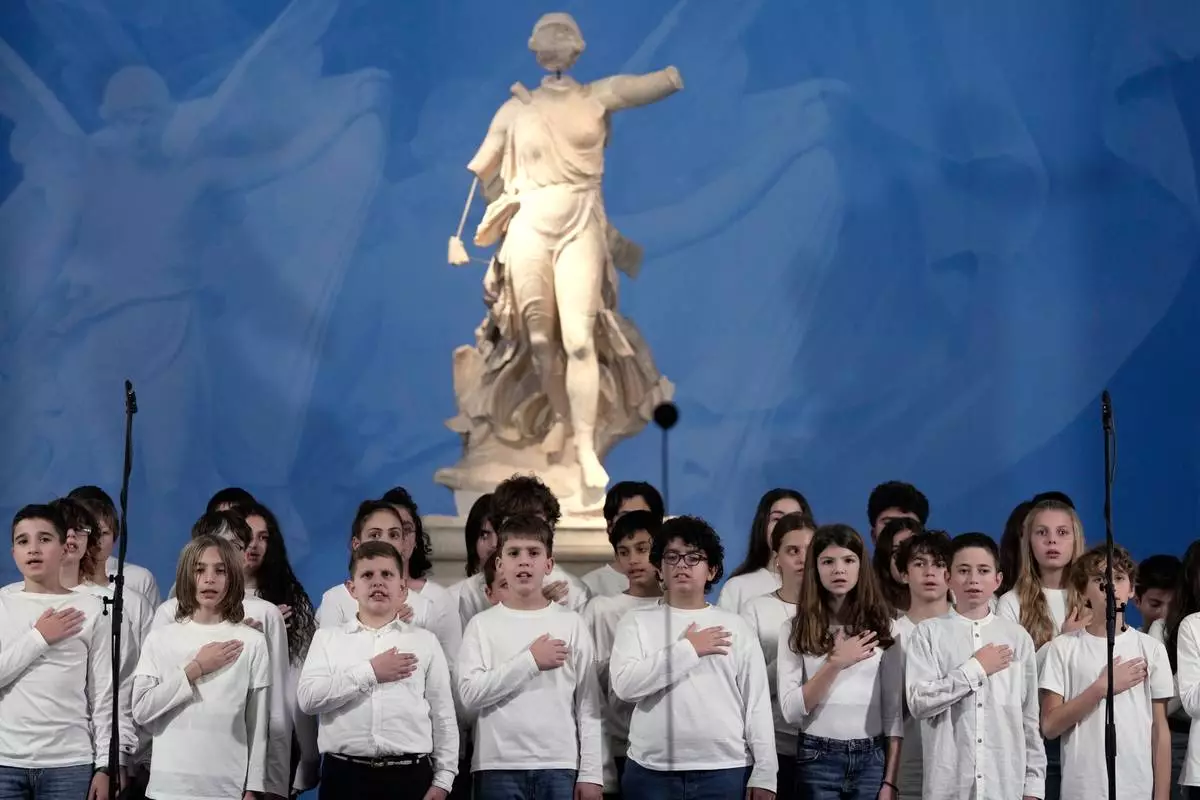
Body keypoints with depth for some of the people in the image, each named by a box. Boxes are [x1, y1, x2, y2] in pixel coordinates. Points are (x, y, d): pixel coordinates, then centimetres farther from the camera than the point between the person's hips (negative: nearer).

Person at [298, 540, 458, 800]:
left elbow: (443, 716, 9)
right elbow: (308, 698, -5)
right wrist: (369, 672, -9)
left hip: (410, 775, 1)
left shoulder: (425, 641, 11)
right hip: (345, 774, 0)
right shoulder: (328, 638, 10)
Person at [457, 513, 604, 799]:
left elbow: (588, 704, 5)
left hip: (559, 767, 1)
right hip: (498, 768, -1)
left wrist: (591, 772, 0)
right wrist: (530, 661, -12)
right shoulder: (482, 624, 4)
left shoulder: (571, 623, 6)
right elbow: (470, 694, -9)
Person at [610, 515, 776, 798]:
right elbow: (624, 684, -10)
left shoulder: (735, 627, 8)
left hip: (725, 771, 1)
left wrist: (764, 774, 0)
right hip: (651, 772, 0)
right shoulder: (637, 622, 6)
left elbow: (757, 703, 6)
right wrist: (688, 649, -10)